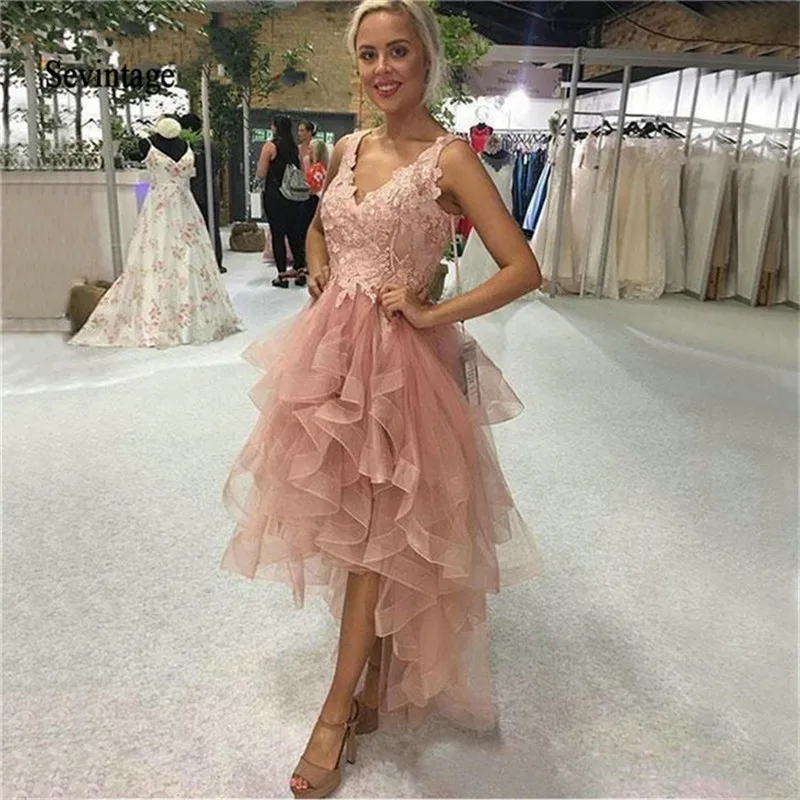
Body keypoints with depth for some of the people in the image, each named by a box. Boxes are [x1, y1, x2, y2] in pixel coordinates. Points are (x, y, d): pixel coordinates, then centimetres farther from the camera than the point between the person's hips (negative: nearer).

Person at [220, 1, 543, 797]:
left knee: (377, 529, 0)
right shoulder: (348, 150, 10)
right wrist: (318, 272, 9)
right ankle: (374, 684, 32)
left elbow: (523, 269, -12)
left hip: (399, 359, -6)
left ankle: (339, 710, 16)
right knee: (352, 524, 12)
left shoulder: (449, 157, -8)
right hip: (330, 349, 7)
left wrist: (431, 313, -15)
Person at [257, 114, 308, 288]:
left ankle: (282, 275, 1)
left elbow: (260, 175, -8)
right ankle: (301, 271, 10)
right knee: (295, 233, 11)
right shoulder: (295, 147, 6)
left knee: (277, 234, 1)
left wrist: (260, 164, 11)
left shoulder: (270, 146, -9)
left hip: (274, 194, -5)